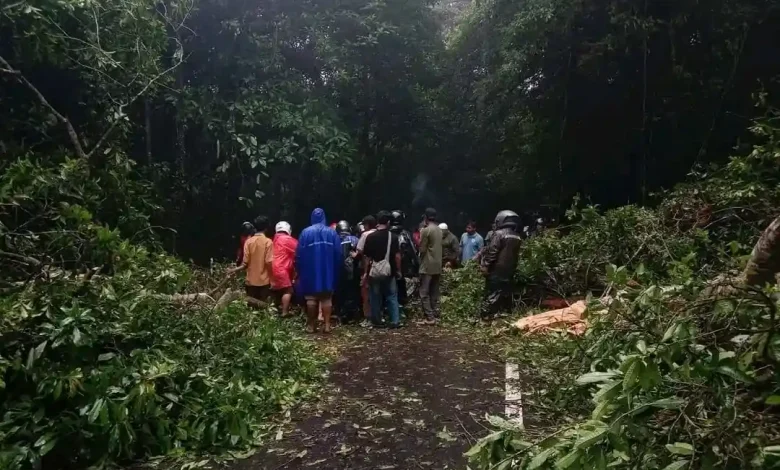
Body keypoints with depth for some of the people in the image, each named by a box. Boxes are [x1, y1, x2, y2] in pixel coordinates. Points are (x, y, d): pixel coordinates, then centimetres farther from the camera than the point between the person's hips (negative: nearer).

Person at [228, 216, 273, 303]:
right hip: (264, 280, -2)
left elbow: (245, 262, -5)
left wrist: (236, 269, 11)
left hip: (251, 280, 3)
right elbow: (269, 262, -14)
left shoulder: (248, 241, -2)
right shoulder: (268, 242, -9)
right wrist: (272, 279, -5)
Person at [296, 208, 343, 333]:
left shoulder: (306, 232, -3)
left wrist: (300, 271, 8)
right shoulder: (332, 232, 1)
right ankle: (327, 325, 6)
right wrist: (335, 271, 8)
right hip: (328, 271, 1)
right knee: (327, 298, 8)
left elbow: (299, 254, -3)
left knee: (311, 298, 8)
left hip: (310, 272, -1)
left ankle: (311, 325, 11)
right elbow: (338, 255, -2)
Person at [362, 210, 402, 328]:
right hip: (389, 272, 0)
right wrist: (398, 270, 4)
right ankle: (395, 321, 5)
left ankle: (377, 322, 15)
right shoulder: (393, 237, -4)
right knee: (392, 297, 9)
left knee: (375, 298, 9)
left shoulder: (370, 237, -4)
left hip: (374, 272, 0)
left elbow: (367, 257, -3)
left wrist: (365, 272, 5)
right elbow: (397, 256, -6)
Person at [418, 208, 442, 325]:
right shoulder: (439, 230, 9)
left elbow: (422, 249, -12)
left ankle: (429, 318, -7)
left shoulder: (425, 230, -13)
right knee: (434, 293, 13)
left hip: (427, 266, -7)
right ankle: (435, 315, 14)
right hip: (438, 266, 7)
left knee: (424, 293, -3)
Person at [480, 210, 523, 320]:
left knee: (492, 294, -6)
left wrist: (485, 265, -11)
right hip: (509, 271, 7)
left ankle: (487, 317, -7)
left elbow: (491, 252, -17)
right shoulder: (517, 237, 11)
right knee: (506, 294, 14)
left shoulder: (499, 234, -14)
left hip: (496, 271, -7)